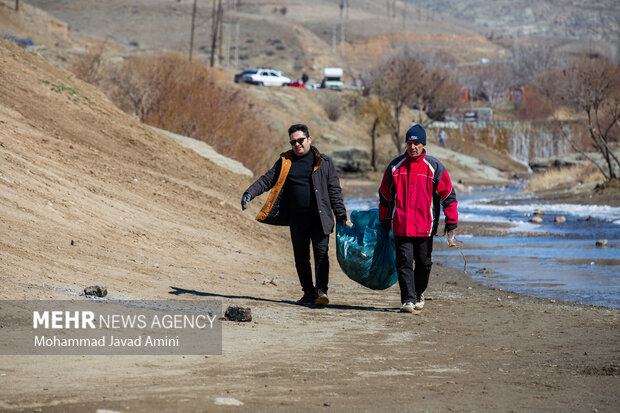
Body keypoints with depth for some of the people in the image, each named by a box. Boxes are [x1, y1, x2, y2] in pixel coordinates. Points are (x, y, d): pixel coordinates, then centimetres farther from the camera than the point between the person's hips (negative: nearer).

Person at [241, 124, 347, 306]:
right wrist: (250, 193, -7)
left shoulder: (323, 162, 5)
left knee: (321, 253, -13)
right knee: (301, 257, 6)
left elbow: (334, 190, 5)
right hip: (297, 220, 3)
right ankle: (308, 293, 14)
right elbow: (267, 179, 10)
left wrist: (341, 216, 1)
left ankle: (321, 290, -18)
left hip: (319, 218, -3)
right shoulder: (285, 161, 12)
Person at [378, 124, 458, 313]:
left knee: (423, 263, 9)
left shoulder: (434, 167, 2)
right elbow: (385, 196, 16)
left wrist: (451, 221, 1)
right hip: (400, 225, 0)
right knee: (404, 262, -8)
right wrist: (384, 222, 18)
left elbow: (448, 194, 5)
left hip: (425, 226, 0)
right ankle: (408, 299, -9)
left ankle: (419, 293, 30)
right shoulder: (395, 167, 7)